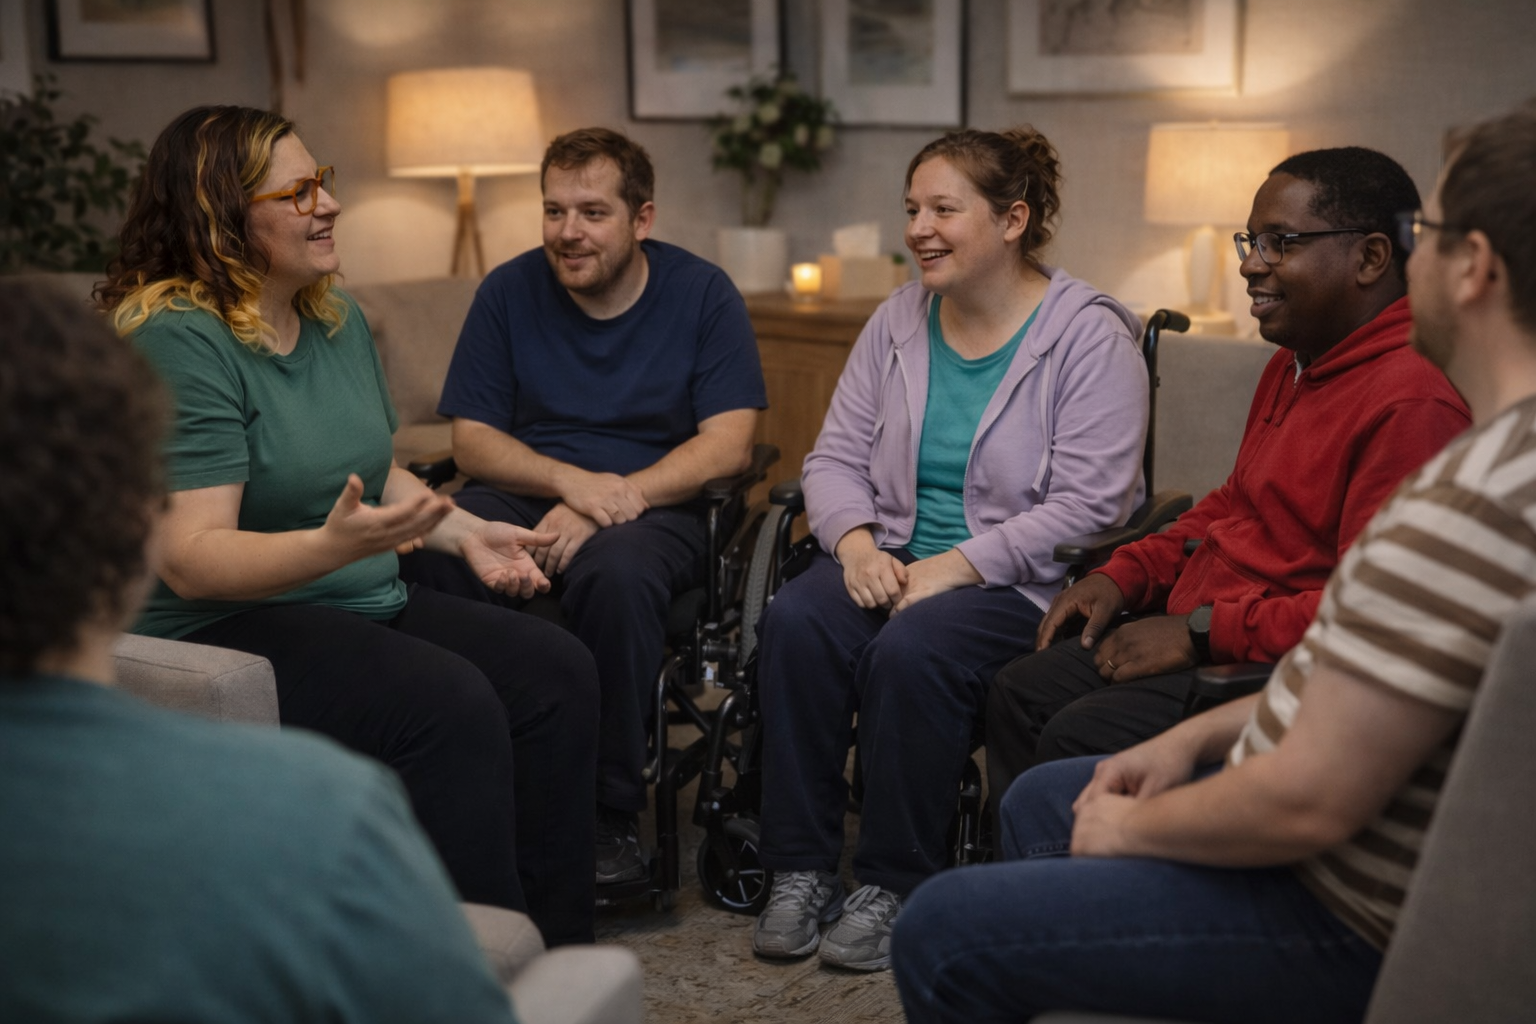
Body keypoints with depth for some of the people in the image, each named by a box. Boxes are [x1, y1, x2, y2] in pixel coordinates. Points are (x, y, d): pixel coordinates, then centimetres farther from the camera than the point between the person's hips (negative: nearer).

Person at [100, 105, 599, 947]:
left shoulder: (337, 320, 11)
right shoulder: (178, 341, -16)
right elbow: (189, 558, -23)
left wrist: (463, 529, 6)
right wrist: (334, 545, -39)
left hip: (366, 603, 9)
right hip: (223, 631, -8)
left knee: (555, 671, -11)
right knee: (447, 703, -30)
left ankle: (557, 948, -4)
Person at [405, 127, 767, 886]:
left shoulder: (702, 294, 2)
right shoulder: (509, 291, 7)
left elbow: (728, 444, -7)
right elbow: (471, 439, 3)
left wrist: (604, 504, -19)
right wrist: (570, 479, -17)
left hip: (654, 506, -2)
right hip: (525, 495, 2)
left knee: (614, 569, -38)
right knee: (430, 552, -31)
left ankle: (612, 814, -23)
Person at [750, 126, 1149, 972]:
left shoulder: (1091, 338, -8)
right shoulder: (898, 321, 10)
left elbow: (1086, 506, -16)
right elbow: (835, 455, 10)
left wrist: (955, 566, -21)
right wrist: (857, 544, -10)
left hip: (1024, 582, -5)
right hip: (893, 555, 5)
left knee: (911, 649, -33)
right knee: (795, 620, -25)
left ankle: (892, 885, -14)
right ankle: (800, 870, -13)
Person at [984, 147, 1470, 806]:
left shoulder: (1414, 400, -21)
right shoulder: (1293, 366, 15)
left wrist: (1201, 634, -21)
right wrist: (1125, 575, 11)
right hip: (1198, 634, 11)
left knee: (1077, 739, -21)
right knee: (1019, 692, 5)